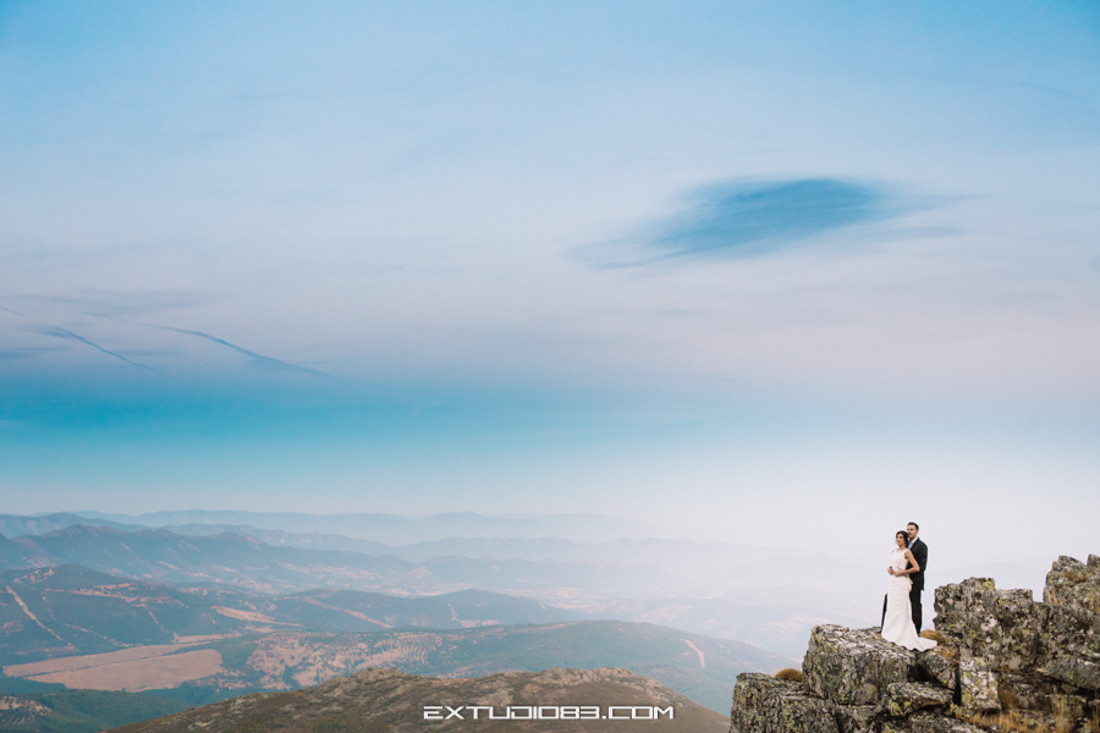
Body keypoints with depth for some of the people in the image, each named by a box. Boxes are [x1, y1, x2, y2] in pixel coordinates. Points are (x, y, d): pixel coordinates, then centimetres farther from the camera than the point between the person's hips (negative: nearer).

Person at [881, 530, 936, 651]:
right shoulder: (894, 551, 15)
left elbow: (916, 568, -13)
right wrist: (889, 569, 5)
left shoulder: (907, 552, -6)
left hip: (901, 581, -7)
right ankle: (892, 635, 12)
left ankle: (901, 636, -2)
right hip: (892, 581, 7)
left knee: (900, 608, -7)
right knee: (891, 608, 6)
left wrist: (902, 572, -13)